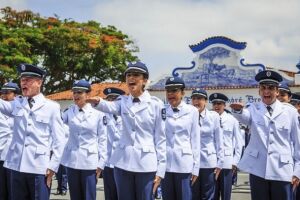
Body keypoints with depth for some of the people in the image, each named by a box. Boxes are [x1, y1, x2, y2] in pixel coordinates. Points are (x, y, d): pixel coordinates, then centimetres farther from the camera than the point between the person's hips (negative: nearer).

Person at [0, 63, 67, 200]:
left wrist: (53, 166, -6)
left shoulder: (51, 107, 1)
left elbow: (59, 140, -1)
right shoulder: (17, 104, 12)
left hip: (39, 168, -3)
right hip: (17, 166, 4)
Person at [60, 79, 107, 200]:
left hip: (90, 162, -3)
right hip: (72, 161, 3)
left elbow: (103, 139, -1)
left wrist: (101, 163, -4)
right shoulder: (69, 112, 5)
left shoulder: (98, 113, -3)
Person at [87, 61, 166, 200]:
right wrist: (98, 102, -42)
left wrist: (160, 169, -5)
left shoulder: (156, 104, -2)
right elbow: (109, 107, -18)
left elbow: (160, 137, -2)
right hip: (123, 162, 3)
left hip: (146, 164, -3)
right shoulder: (123, 101, 6)